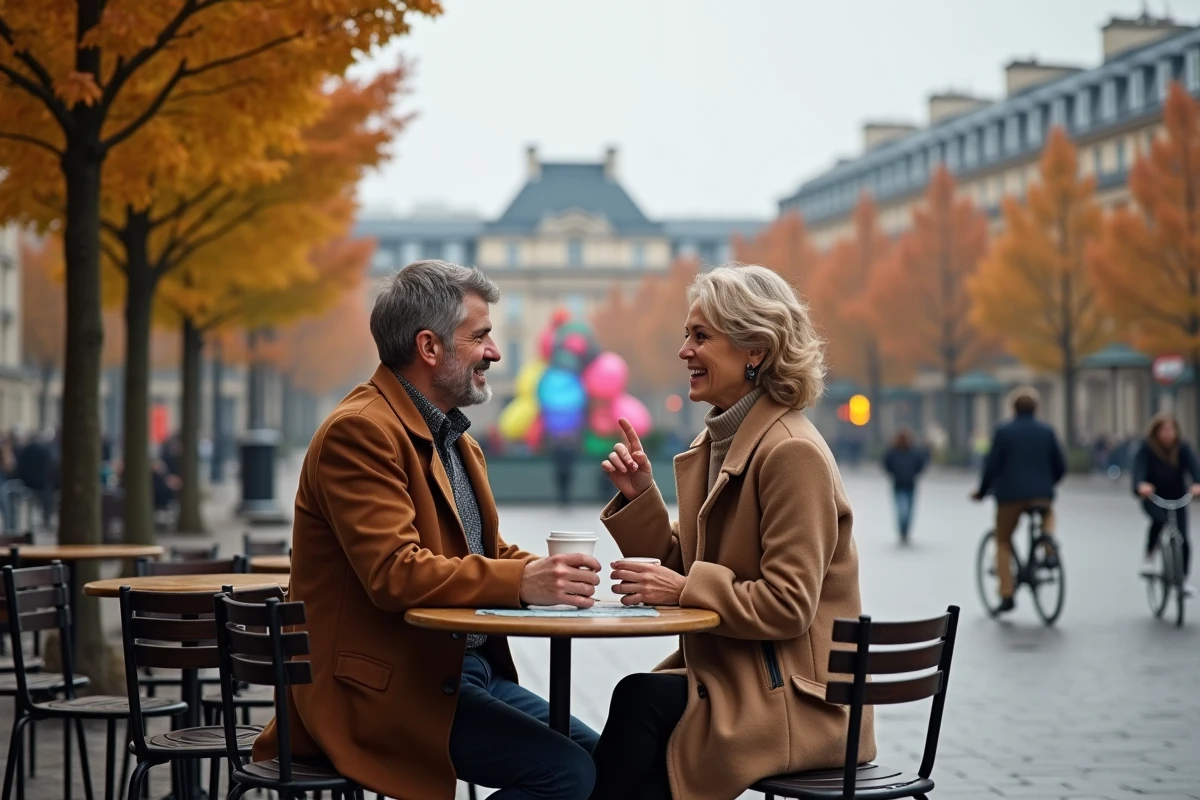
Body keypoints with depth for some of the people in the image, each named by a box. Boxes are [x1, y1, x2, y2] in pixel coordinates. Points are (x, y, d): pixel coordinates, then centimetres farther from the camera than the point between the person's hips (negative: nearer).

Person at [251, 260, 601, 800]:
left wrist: (548, 574, -3)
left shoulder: (455, 440, 18)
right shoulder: (359, 431, -14)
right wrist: (521, 582, -31)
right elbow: (394, 573, -24)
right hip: (384, 690, -10)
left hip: (468, 669, 10)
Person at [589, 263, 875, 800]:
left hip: (794, 699, -7)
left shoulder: (792, 453, -15)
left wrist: (685, 589, -20)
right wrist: (640, 496, 0)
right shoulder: (719, 440, 12)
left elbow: (788, 605, -18)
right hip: (729, 672, 7)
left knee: (640, 701, -27)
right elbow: (686, 563, 12)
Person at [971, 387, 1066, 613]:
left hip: (1011, 495, -2)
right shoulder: (1047, 431, 5)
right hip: (1041, 494, 3)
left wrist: (982, 492, 7)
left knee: (1003, 542, 14)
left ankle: (1007, 595, 5)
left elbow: (992, 466, -7)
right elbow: (1060, 466, 9)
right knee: (1048, 513, 37)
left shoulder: (1003, 431, -4)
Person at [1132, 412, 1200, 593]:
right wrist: (1141, 485, -54)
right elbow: (1139, 468, -31)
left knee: (1182, 539, -4)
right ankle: (1148, 559, -17)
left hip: (1177, 499, 3)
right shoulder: (1146, 449, -15)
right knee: (1159, 519, -34)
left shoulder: (1183, 448, -10)